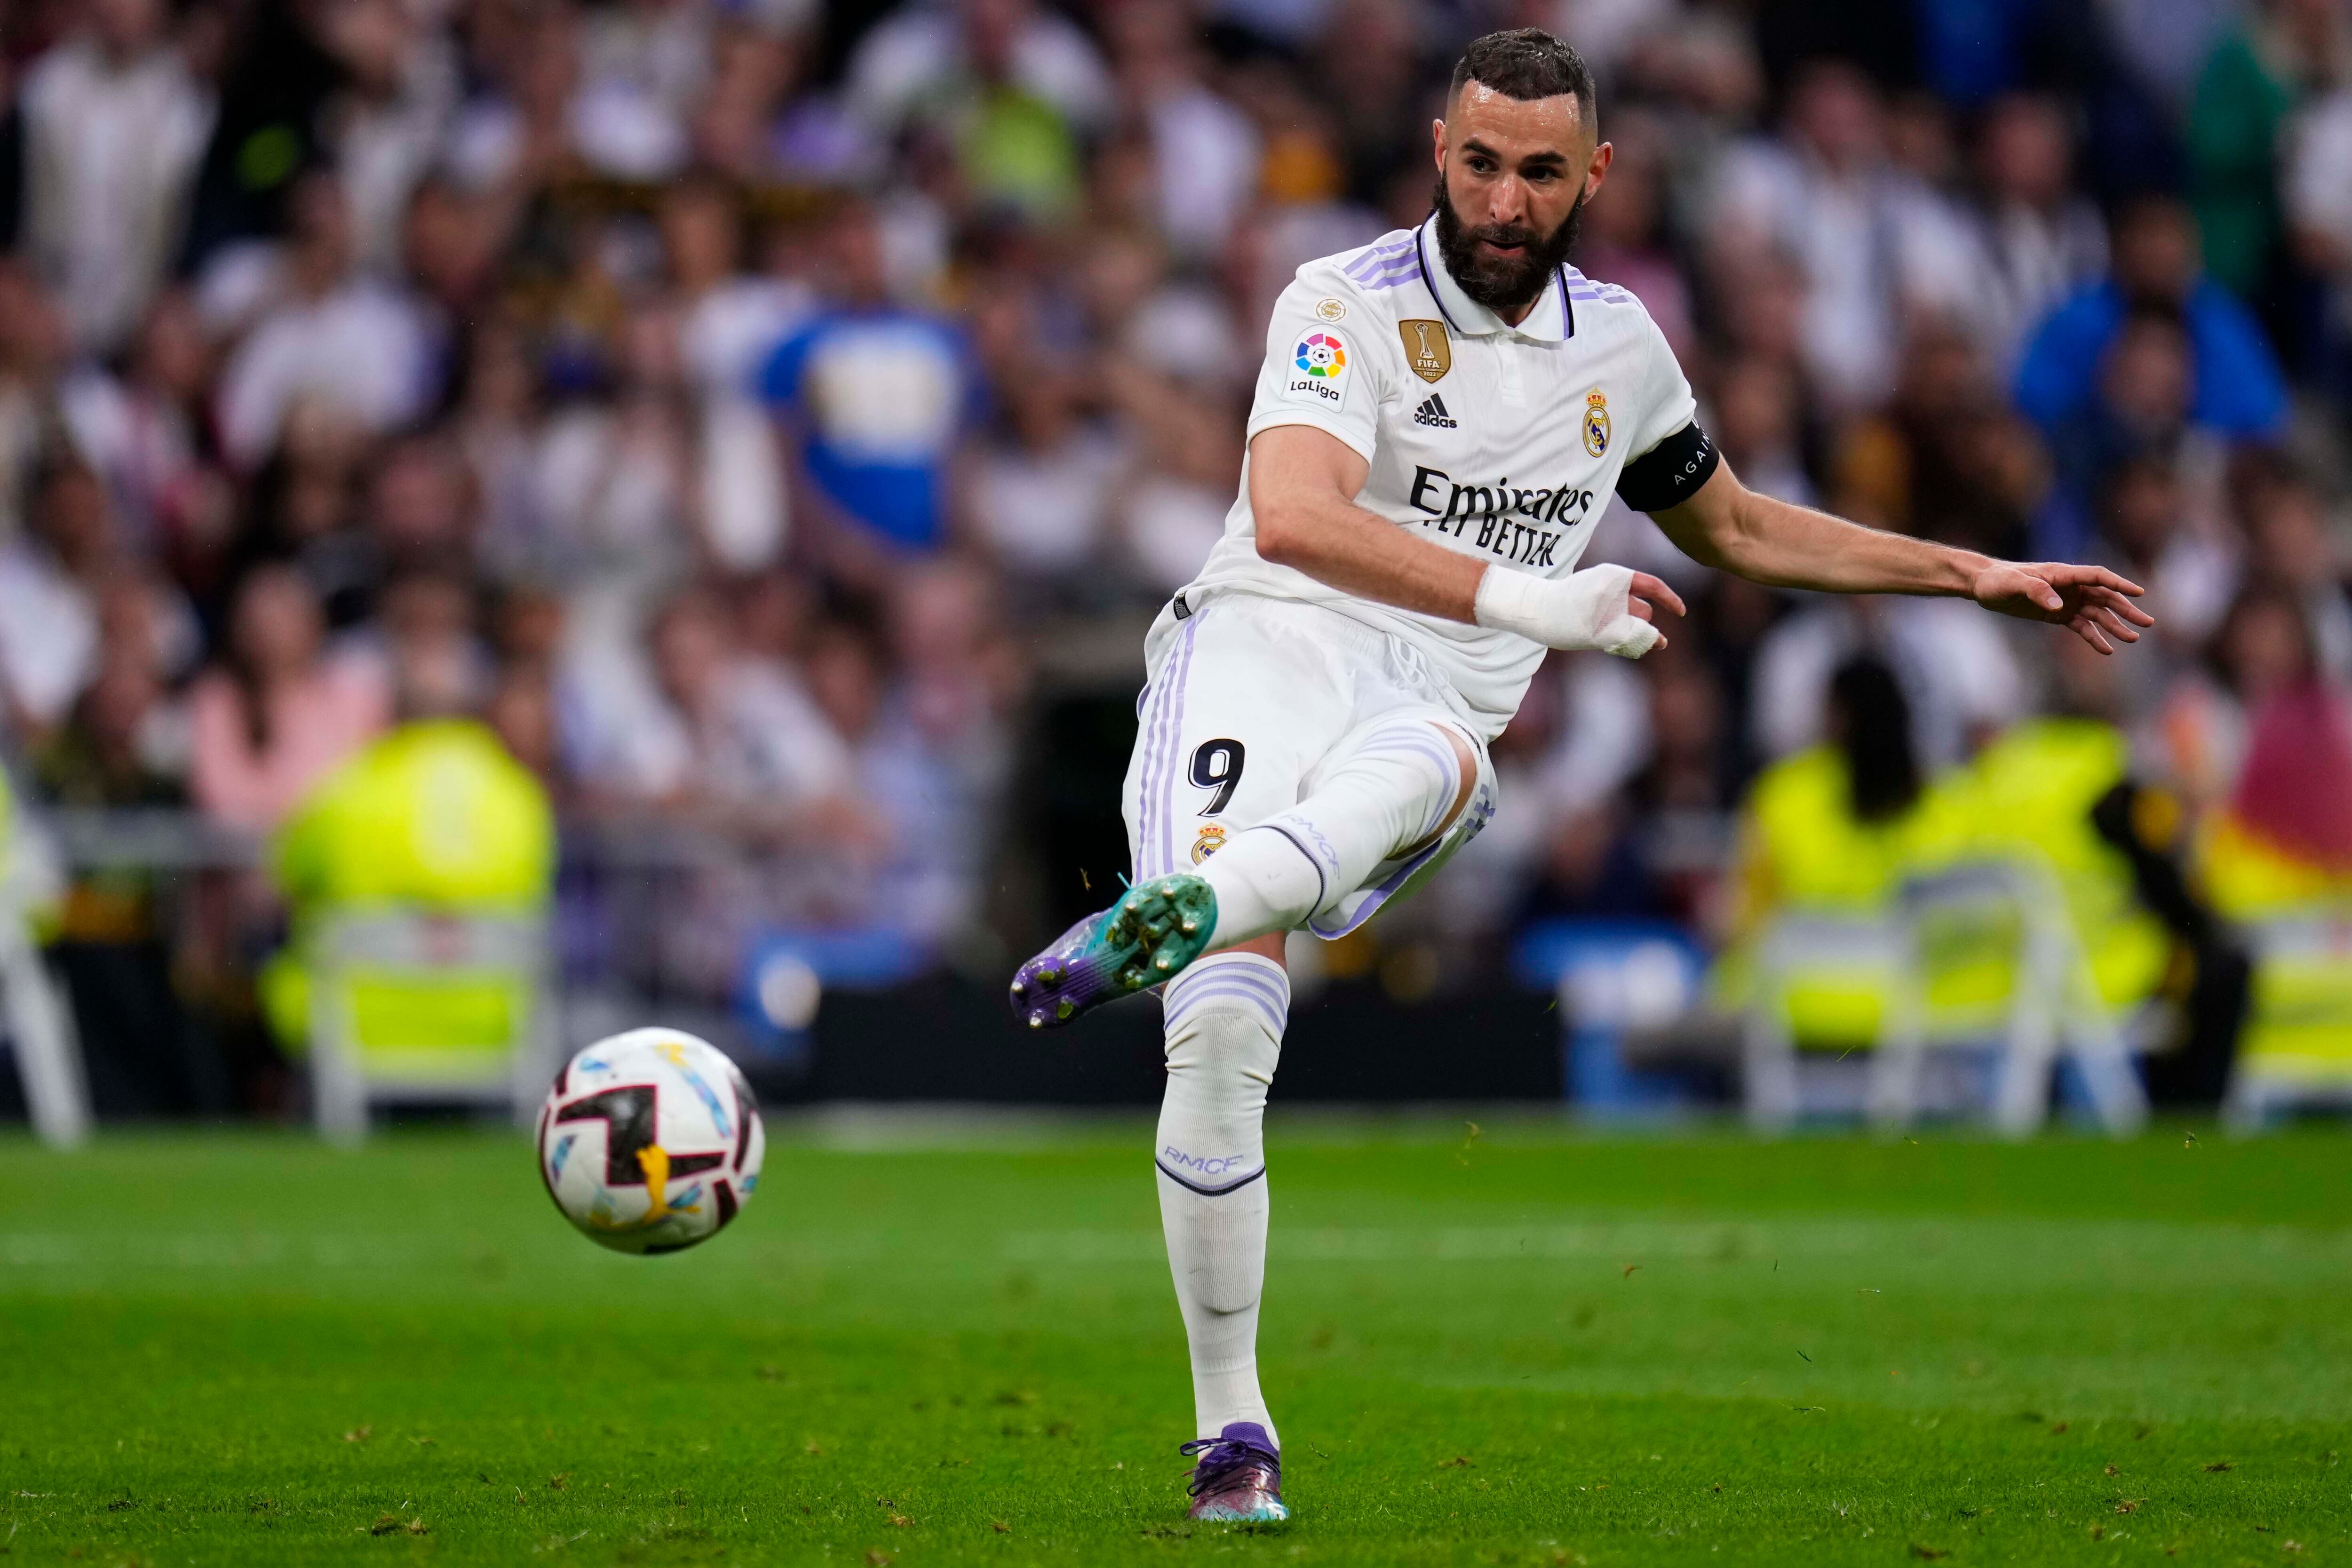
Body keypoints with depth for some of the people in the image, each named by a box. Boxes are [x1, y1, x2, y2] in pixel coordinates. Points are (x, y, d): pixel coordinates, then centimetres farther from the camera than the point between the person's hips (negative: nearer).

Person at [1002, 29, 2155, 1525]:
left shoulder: (1616, 342, 18)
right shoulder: (1349, 303, -1)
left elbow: (1737, 528, 37)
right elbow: (1293, 517, -20)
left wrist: (1978, 577, 35)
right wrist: (1522, 598, -29)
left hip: (1434, 716, 4)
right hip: (1270, 654, -3)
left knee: (1412, 769, -36)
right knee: (1223, 1030, -24)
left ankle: (1161, 924, -63)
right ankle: (1233, 1429, -11)